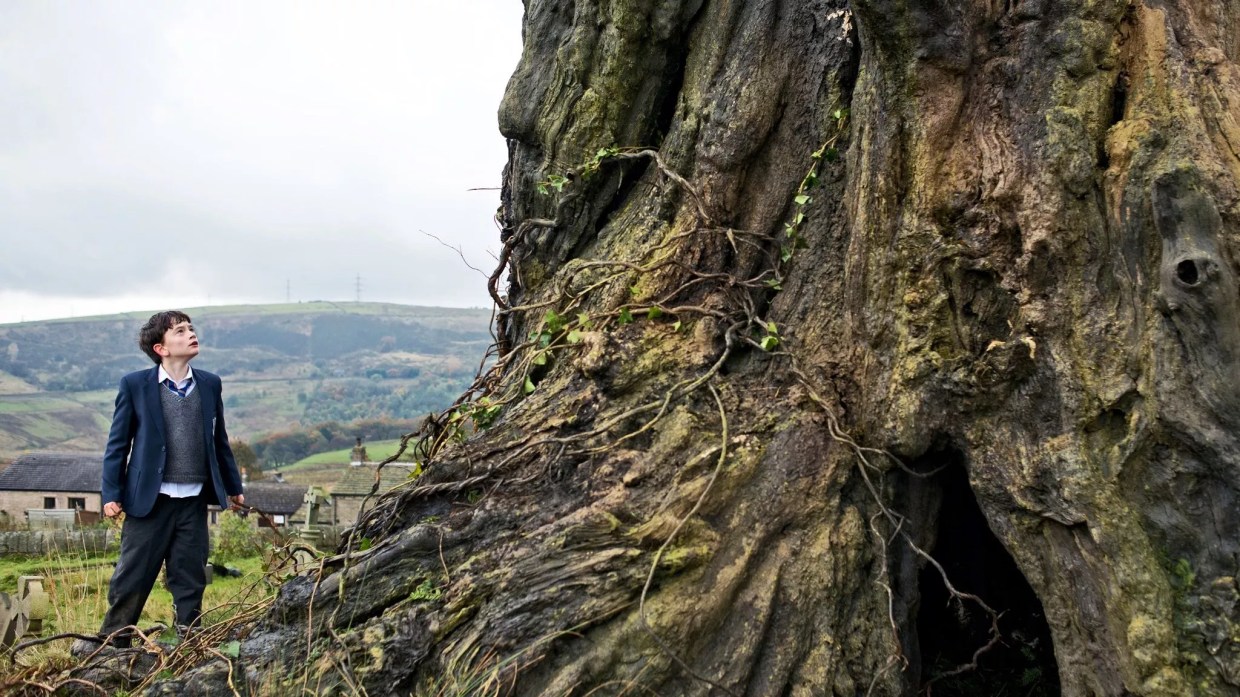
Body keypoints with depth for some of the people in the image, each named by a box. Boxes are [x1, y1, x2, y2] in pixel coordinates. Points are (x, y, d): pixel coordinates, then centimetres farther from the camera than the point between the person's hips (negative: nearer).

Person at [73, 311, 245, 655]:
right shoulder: (135, 385, -3)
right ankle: (113, 639, 21)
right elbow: (118, 443, -1)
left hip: (194, 501, 3)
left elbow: (219, 440, 14)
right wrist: (111, 494, -6)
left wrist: (233, 486, 17)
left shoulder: (210, 384, 6)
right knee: (131, 574, 5)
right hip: (149, 498, -2)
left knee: (190, 577, 8)